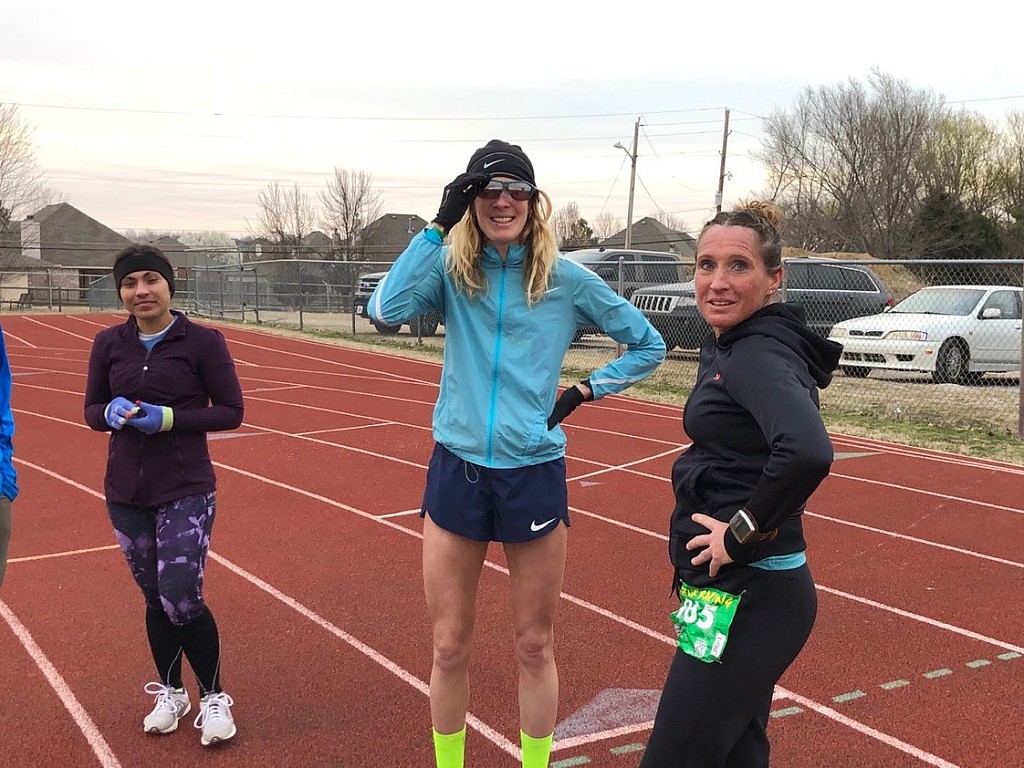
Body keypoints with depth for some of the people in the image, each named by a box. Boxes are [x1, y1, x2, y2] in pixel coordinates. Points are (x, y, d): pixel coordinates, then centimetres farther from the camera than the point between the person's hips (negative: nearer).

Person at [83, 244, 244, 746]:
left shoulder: (203, 342, -8)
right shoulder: (109, 343, 3)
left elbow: (231, 411, -7)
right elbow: (91, 410, 9)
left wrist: (168, 417, -19)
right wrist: (111, 413, -14)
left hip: (186, 490, -4)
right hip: (126, 492, 4)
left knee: (182, 601, -10)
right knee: (155, 599, 13)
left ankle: (213, 697, 13)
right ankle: (170, 692, 34)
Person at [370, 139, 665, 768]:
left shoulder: (567, 280, 0)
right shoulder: (450, 269, 2)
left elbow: (648, 346, 10)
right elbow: (386, 310, -19)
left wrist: (585, 392, 1)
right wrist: (439, 225, -16)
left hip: (535, 475, -1)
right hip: (456, 472, 1)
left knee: (535, 647, 11)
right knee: (450, 646, 9)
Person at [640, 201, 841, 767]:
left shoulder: (758, 355, -18)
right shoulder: (732, 346, 10)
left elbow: (807, 452, -37)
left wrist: (742, 533, -25)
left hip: (743, 598, -10)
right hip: (735, 590, 10)